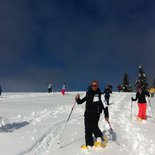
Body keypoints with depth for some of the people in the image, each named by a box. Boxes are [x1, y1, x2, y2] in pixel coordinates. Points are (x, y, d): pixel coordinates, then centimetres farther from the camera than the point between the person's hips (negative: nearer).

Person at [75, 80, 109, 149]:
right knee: (87, 129, 3)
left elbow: (105, 106, -1)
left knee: (94, 127, -15)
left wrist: (106, 115, -5)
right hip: (87, 113, 4)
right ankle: (89, 144, 11)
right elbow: (81, 101, 15)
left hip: (96, 113, -4)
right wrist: (78, 99, -6)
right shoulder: (88, 94, 9)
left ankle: (99, 139, 11)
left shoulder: (100, 95, -2)